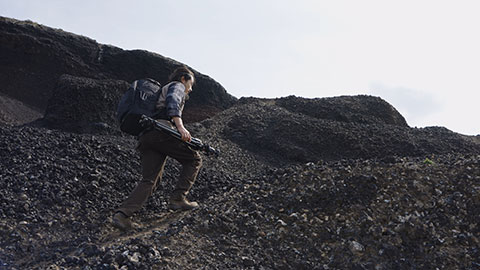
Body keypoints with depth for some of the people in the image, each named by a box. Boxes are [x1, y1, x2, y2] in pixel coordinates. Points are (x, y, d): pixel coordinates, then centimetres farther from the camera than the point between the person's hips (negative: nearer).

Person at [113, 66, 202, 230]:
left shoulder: (162, 90, 40)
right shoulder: (177, 86, 13)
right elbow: (172, 101, -10)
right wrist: (180, 126, -24)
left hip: (145, 136, 8)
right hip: (161, 131, -8)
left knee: (149, 180, 1)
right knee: (194, 160, 7)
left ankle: (123, 213, -16)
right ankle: (178, 199, -1)